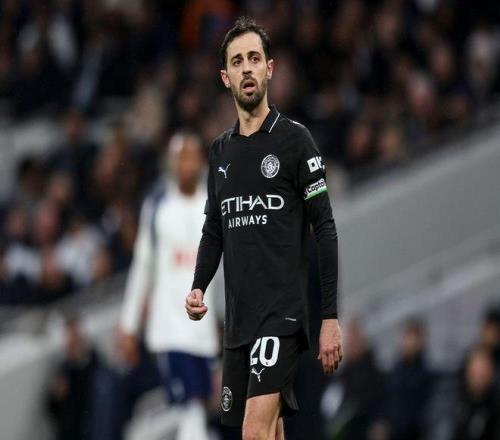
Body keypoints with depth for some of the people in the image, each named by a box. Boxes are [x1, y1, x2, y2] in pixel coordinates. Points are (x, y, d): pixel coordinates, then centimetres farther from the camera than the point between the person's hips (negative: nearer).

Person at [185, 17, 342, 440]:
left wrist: (330, 318, -11)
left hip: (282, 313, -6)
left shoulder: (294, 139, -4)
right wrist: (198, 288, 2)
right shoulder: (221, 150, 14)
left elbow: (325, 229, -6)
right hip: (238, 317, 6)